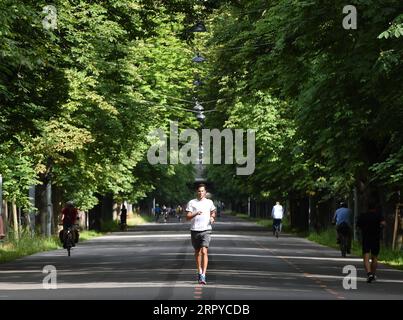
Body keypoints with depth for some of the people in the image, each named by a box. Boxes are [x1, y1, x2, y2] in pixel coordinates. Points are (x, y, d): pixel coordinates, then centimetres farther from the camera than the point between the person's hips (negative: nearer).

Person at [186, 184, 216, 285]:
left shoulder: (209, 202, 8)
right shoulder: (191, 203, 2)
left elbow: (213, 212, 25)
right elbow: (187, 217, -5)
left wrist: (212, 218, 3)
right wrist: (196, 213, -22)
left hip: (206, 230, -1)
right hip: (195, 230, 1)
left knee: (204, 251, -15)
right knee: (197, 252, 12)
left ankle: (203, 275, -21)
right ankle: (199, 272, 30)